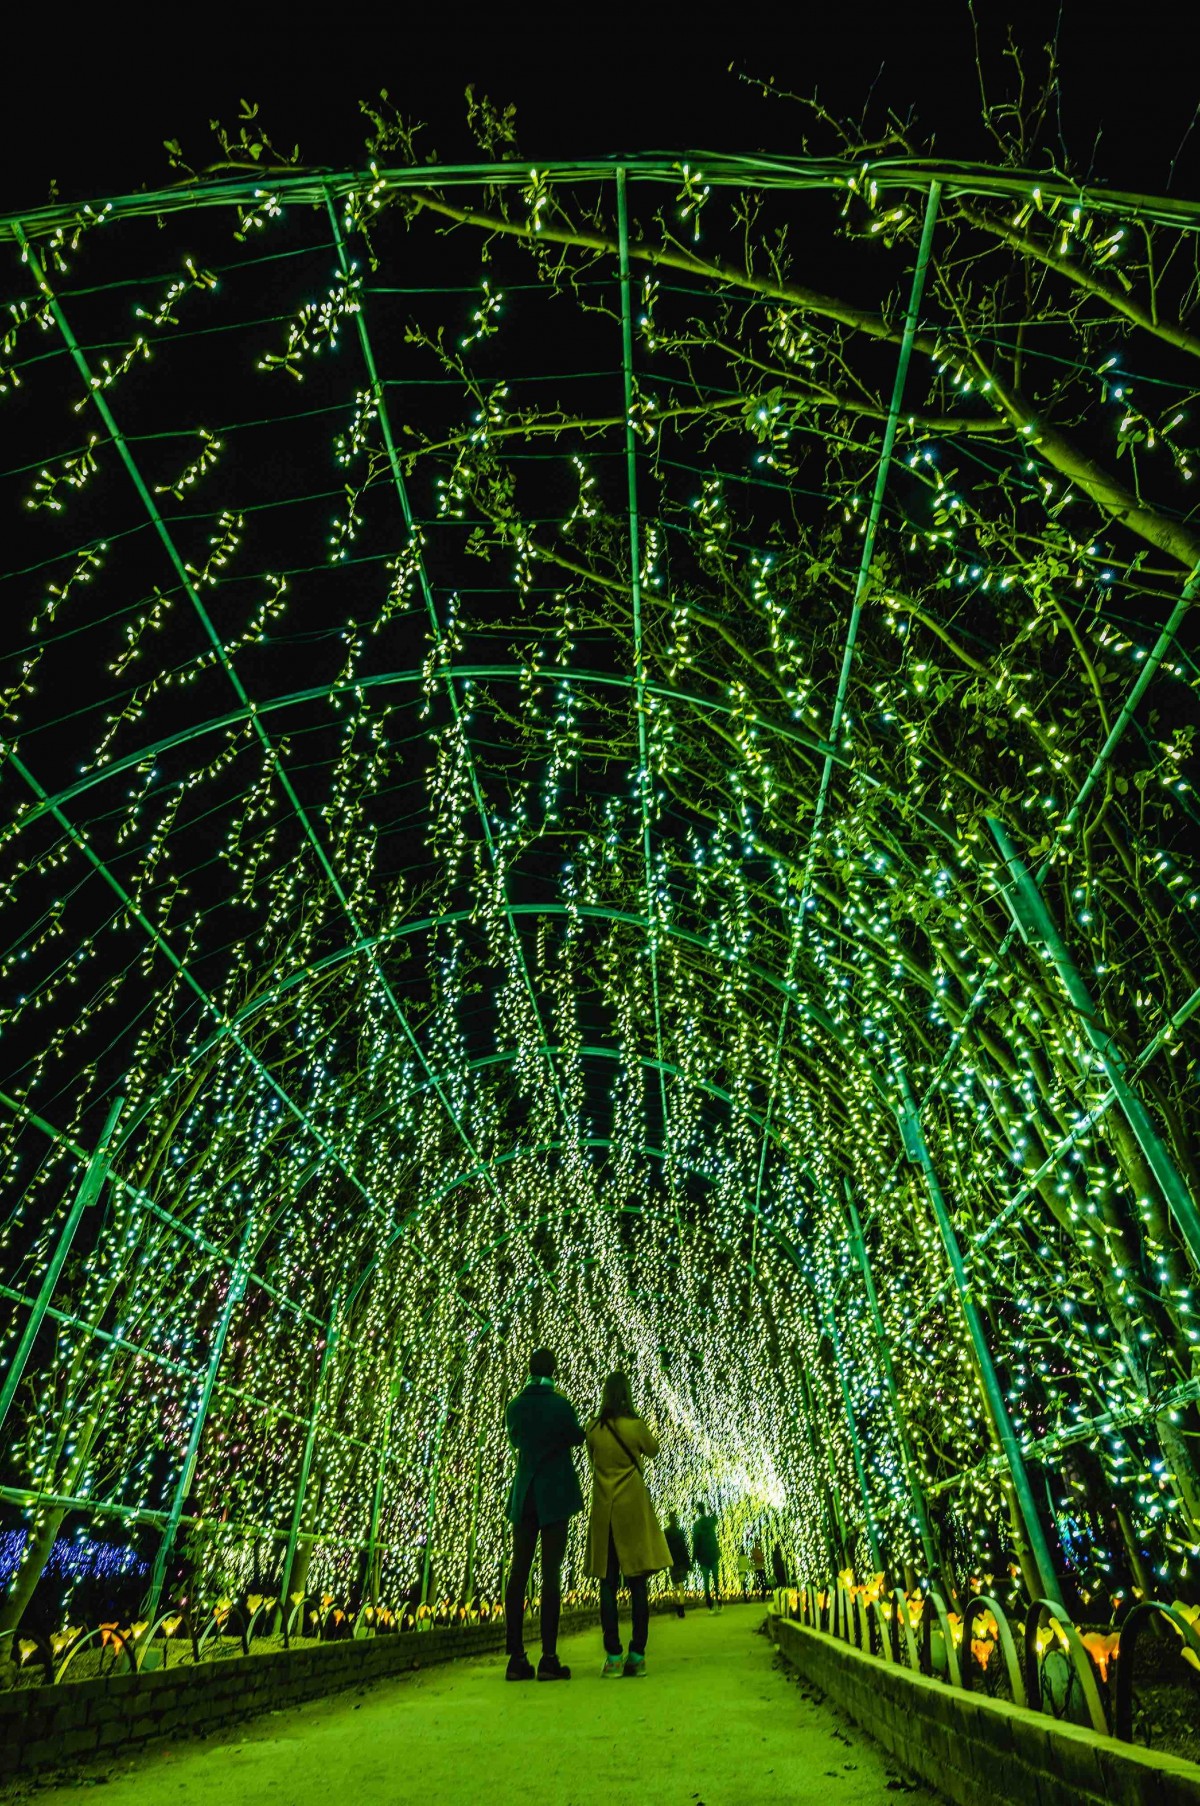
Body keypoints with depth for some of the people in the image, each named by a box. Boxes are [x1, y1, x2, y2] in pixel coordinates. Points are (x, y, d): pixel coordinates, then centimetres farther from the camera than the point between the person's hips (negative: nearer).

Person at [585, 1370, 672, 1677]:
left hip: (604, 1512, 2)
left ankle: (613, 1656, 6)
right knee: (637, 1585, 6)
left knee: (608, 1585, 7)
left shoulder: (593, 1429, -3)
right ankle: (637, 1656, 7)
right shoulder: (636, 1426, -10)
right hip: (633, 1510, -2)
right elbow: (653, 1450, 10)